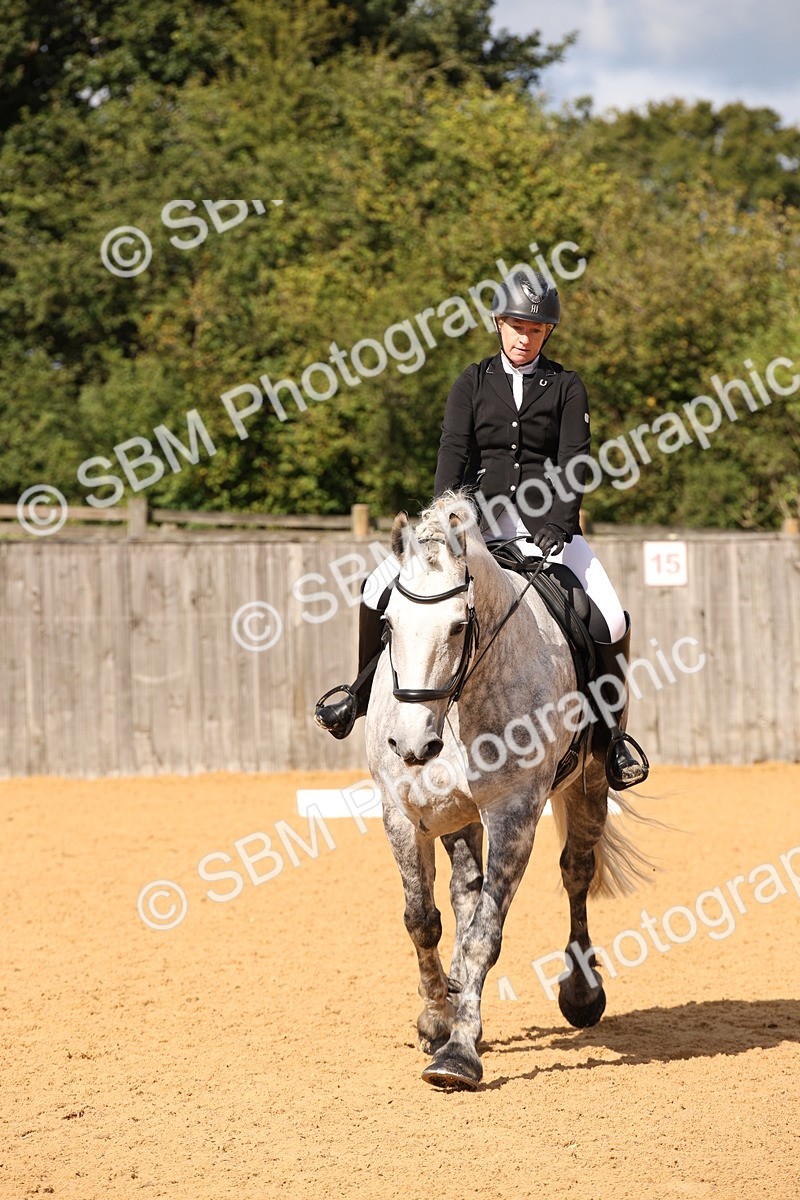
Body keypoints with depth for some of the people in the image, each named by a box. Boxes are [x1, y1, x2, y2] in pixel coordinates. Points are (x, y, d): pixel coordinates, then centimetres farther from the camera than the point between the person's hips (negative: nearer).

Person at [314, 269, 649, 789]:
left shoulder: (567, 387, 6)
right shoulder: (473, 382, 9)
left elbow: (573, 463, -5)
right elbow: (453, 450, -3)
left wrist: (559, 526, -21)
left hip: (545, 524, -1)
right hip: (477, 516, 1)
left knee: (610, 621, -20)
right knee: (383, 587, -14)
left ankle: (609, 735, -1)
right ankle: (363, 694, 7)